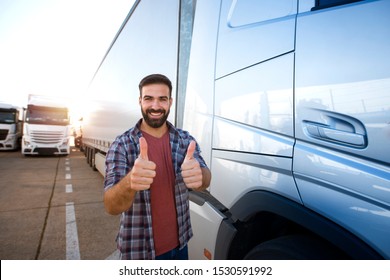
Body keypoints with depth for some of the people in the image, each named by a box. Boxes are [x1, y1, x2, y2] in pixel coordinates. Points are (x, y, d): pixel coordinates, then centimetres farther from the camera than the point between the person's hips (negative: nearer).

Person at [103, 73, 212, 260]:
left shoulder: (186, 139, -6)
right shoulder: (121, 145, -14)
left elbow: (204, 180, -19)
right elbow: (111, 207, -22)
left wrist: (199, 176, -42)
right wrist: (129, 182, -44)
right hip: (138, 250, -2)